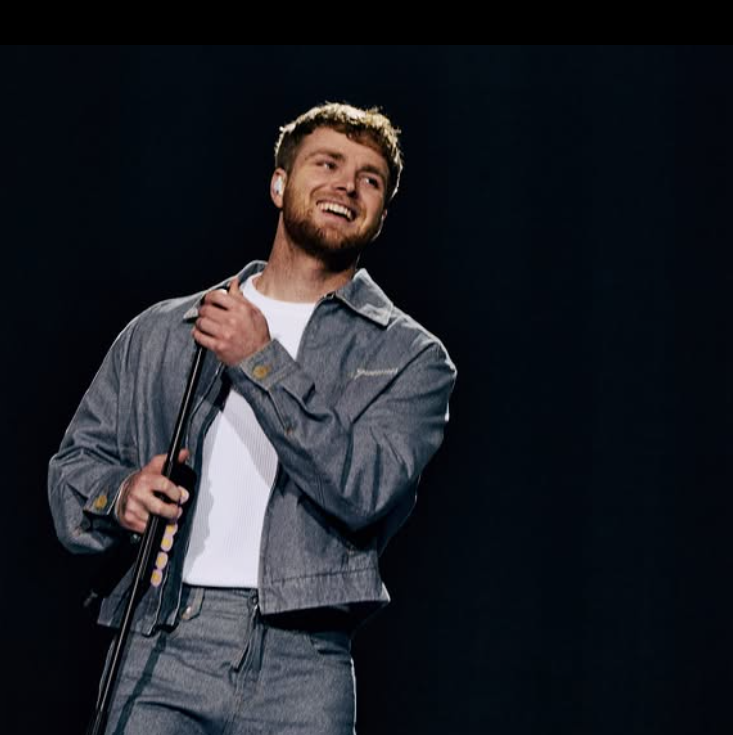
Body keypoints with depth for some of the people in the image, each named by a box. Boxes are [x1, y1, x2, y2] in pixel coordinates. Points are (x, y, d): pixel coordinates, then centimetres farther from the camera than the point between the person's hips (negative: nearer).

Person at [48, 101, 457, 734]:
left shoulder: (411, 358, 7)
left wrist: (260, 361, -10)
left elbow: (365, 490, -9)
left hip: (302, 668, -1)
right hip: (161, 649, 1)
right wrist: (119, 495, -4)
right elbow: (75, 462, 18)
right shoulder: (160, 333, 15)